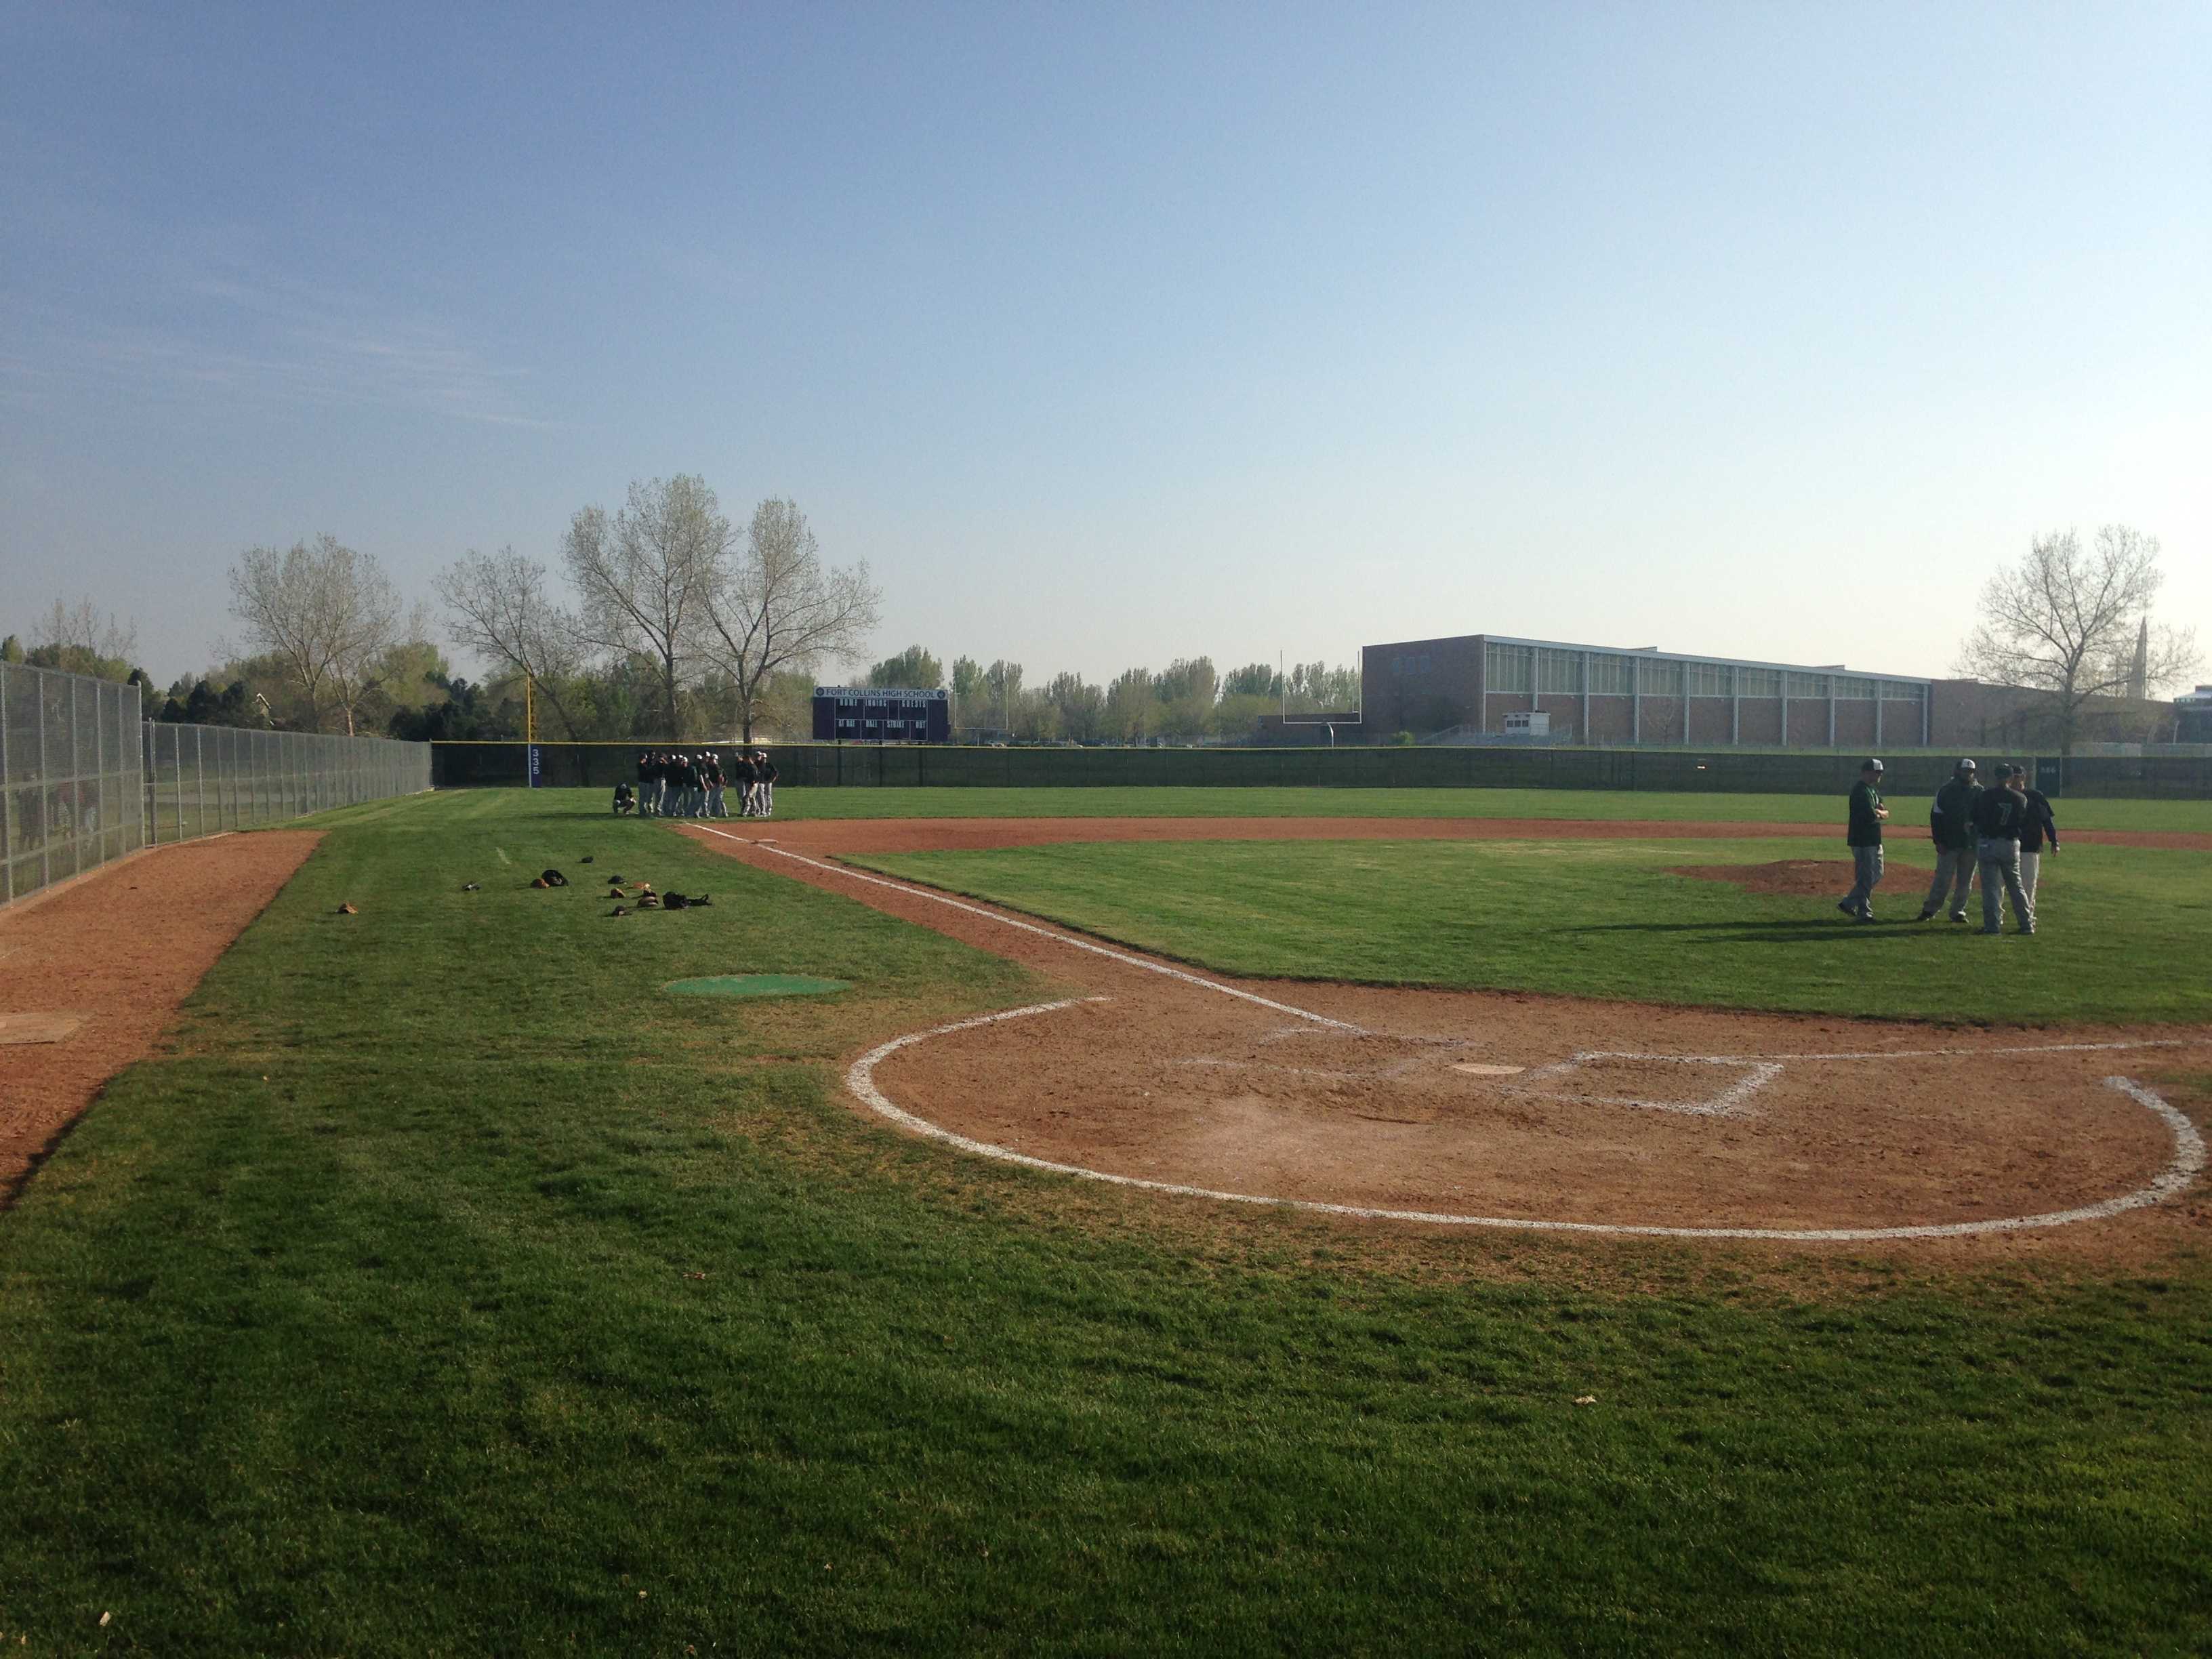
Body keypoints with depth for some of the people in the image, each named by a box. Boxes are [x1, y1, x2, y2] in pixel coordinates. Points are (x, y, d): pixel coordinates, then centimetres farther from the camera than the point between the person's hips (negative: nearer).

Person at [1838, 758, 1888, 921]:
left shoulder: (1873, 790, 16)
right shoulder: (1861, 791, -17)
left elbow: (1885, 812, 11)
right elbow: (1871, 815, -26)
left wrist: (1879, 812, -11)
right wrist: (1881, 813, -5)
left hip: (1874, 840, 10)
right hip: (1862, 841, -10)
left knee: (1877, 875, 16)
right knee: (1866, 877, -4)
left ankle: (1848, 904, 21)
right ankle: (1864, 912, 5)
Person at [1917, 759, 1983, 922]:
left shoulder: (1979, 791, 7)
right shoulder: (1946, 790, -1)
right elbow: (1936, 816, -2)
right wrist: (1939, 841, -8)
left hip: (1971, 844, 3)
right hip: (1950, 844, -3)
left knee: (1965, 881, 7)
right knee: (1943, 879, -4)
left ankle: (1958, 912, 16)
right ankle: (1929, 909, 4)